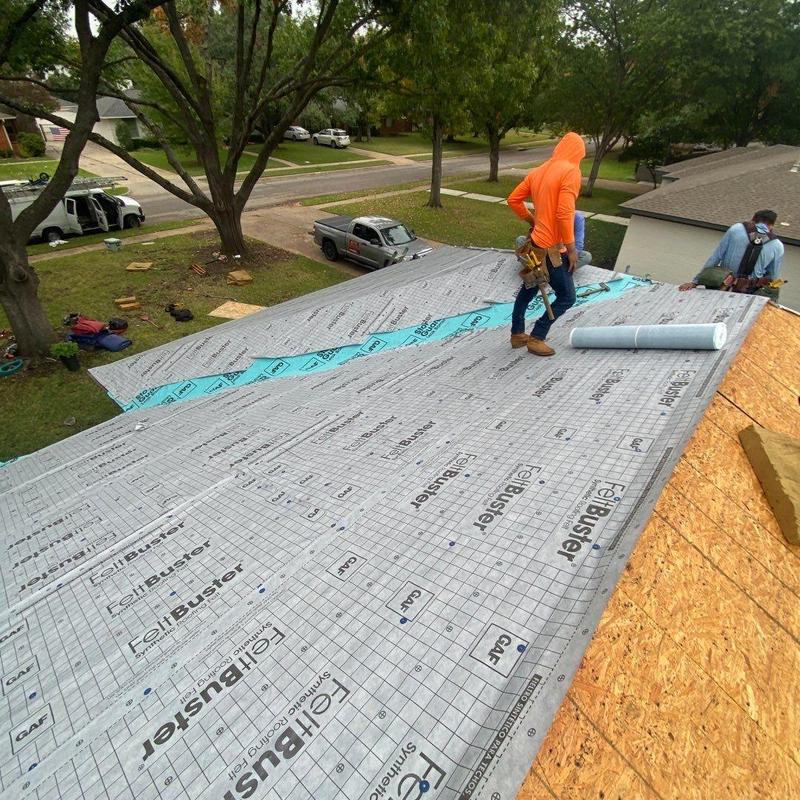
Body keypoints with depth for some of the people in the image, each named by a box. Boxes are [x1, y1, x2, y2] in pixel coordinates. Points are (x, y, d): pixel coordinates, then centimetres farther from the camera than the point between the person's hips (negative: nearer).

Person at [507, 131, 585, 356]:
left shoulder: (538, 171, 9)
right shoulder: (571, 171, -13)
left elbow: (513, 200, 11)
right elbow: (564, 213, -23)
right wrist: (571, 248, -16)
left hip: (535, 243, 8)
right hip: (550, 248, -8)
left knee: (528, 289, 21)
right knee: (567, 297, 3)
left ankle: (517, 334, 30)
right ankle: (536, 338, 5)